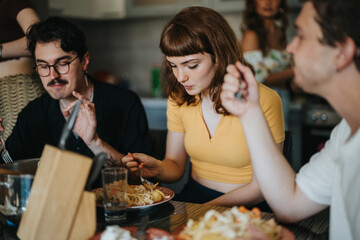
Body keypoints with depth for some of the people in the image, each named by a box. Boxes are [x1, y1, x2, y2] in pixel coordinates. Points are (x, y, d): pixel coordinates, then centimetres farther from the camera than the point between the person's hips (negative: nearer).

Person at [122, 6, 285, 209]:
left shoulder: (264, 101, -16)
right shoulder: (178, 99, 1)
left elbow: (261, 187, -12)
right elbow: (175, 165, 9)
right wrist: (158, 168, -14)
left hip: (246, 206, -5)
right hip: (193, 196, 5)